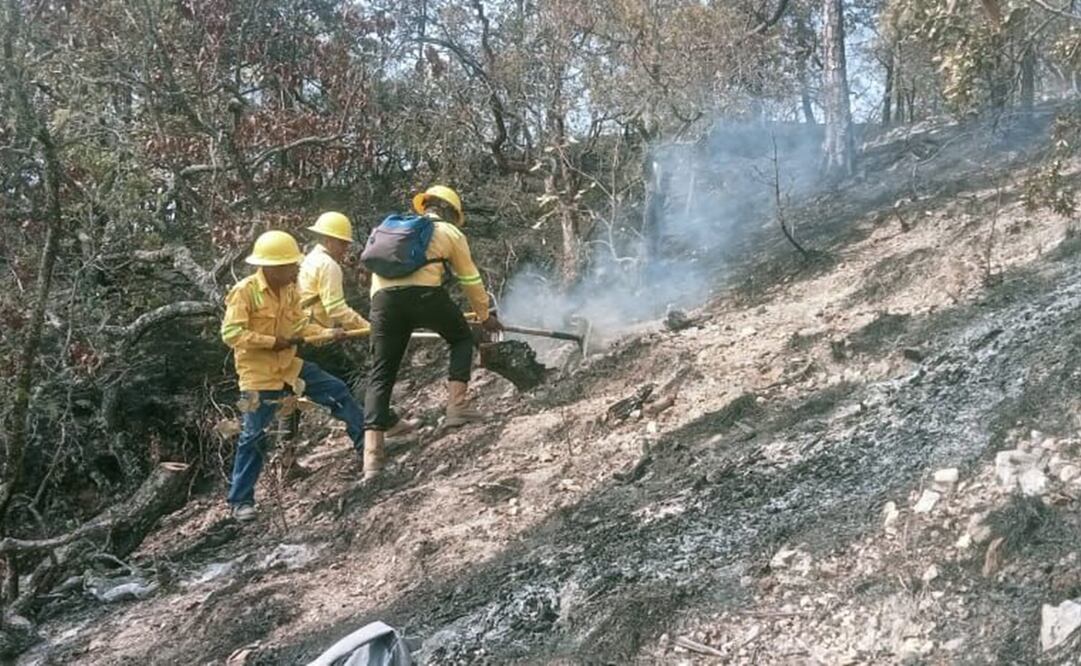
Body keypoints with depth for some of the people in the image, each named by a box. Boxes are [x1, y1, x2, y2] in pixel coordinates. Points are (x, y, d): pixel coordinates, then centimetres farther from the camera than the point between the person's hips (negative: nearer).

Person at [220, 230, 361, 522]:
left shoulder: (290, 290, 1)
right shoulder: (244, 292, -19)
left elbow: (301, 325, 7)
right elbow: (231, 334, -24)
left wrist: (328, 333, -8)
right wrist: (273, 342, -23)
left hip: (289, 365, 7)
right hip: (258, 374, -7)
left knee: (339, 392, 6)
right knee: (254, 436, -2)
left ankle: (368, 443, 21)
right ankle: (241, 500, 10)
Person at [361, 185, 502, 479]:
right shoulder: (450, 232, 21)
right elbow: (470, 280, 26)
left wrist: (380, 311, 41)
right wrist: (485, 316, 40)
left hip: (383, 297, 4)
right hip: (424, 292, -3)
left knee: (381, 374, 6)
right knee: (462, 338, 24)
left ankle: (372, 455, -3)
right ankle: (457, 406, 10)